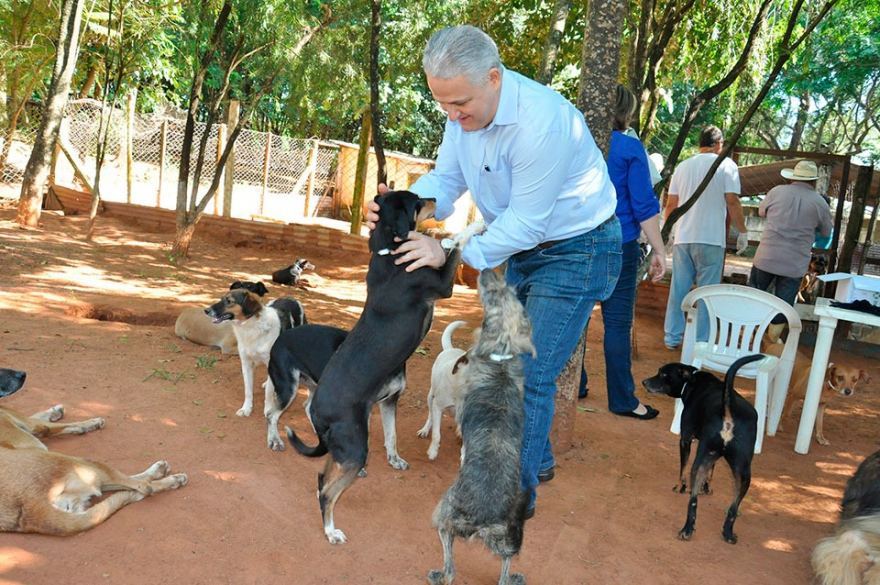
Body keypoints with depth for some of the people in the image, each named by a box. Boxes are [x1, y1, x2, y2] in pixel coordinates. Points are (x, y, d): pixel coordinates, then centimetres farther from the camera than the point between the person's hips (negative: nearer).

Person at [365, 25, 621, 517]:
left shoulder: (540, 122, -33)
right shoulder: (466, 111, -7)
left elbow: (525, 223, -29)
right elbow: (445, 180, -4)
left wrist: (453, 255, -28)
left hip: (576, 253, -9)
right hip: (523, 250, 9)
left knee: (531, 375, -8)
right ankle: (537, 458, 38)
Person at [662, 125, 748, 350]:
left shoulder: (683, 166, 10)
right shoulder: (726, 165, -2)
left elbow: (670, 205, 11)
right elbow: (732, 202, -8)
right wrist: (742, 232, 1)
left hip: (682, 238, 4)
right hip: (711, 239, -4)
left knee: (678, 289, 10)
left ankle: (672, 337, 15)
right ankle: (701, 342, 4)